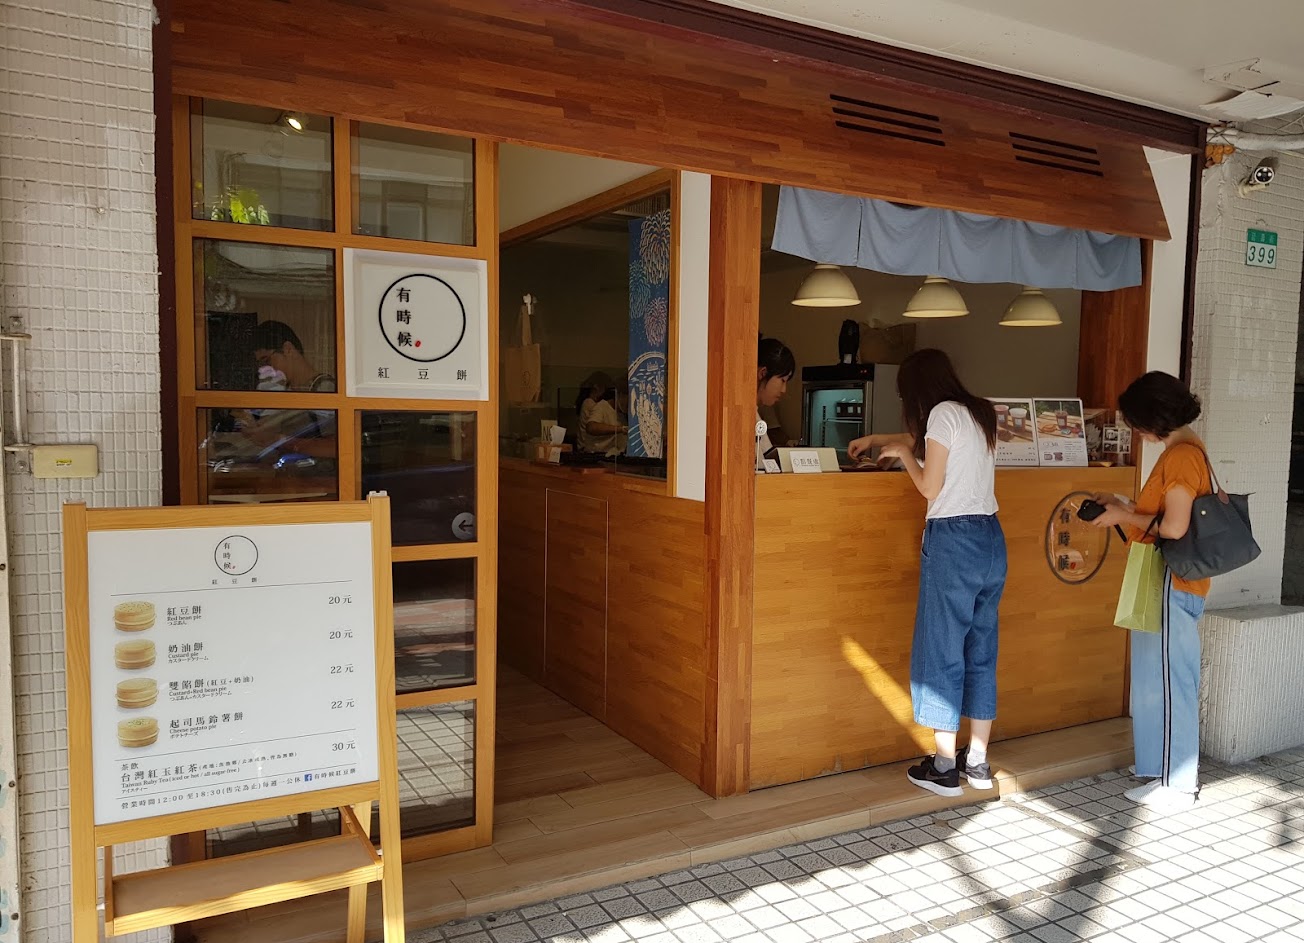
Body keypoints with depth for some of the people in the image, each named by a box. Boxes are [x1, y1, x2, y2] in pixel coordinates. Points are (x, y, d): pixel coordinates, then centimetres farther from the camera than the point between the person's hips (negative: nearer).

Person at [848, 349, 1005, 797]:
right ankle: (978, 762, 21)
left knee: (941, 650, 1)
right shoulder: (980, 412, 16)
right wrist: (877, 438, 40)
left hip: (954, 540, -8)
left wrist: (903, 453, 6)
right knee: (981, 650, 13)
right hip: (991, 538, 8)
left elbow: (930, 488, -9)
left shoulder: (943, 413, -9)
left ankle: (944, 767, 7)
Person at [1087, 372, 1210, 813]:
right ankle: (1174, 769, 30)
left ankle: (1175, 784, 10)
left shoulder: (1181, 456, -18)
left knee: (1169, 679, -1)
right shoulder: (1184, 450, 13)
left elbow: (1174, 527, -23)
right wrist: (1125, 506, 12)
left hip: (1173, 583, -10)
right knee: (1165, 677, 17)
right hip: (1166, 582, 10)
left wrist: (1123, 517, -11)